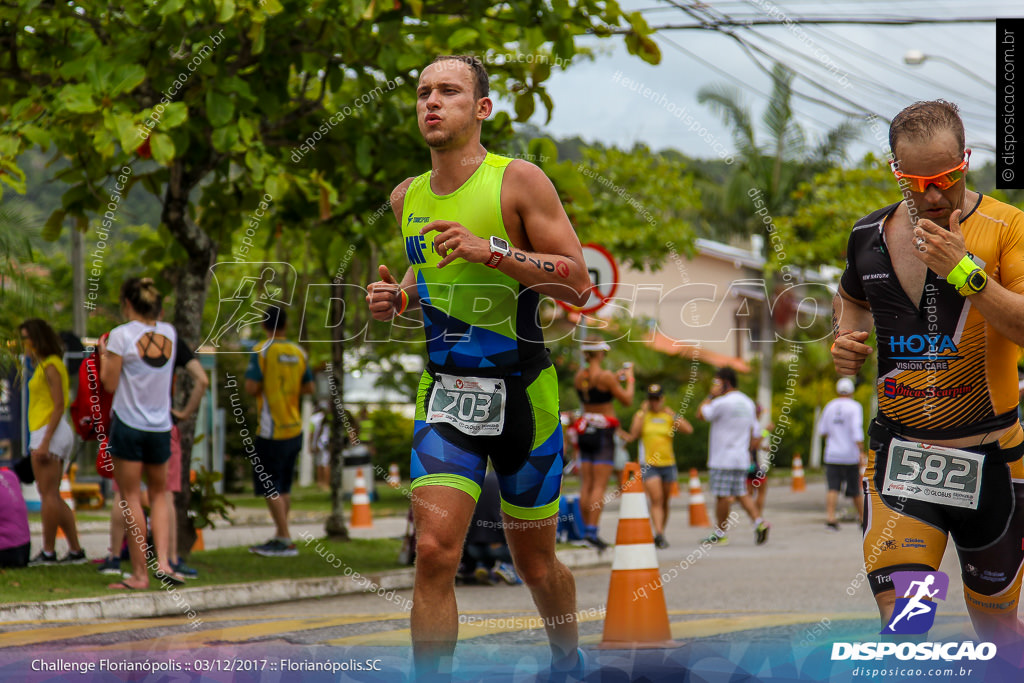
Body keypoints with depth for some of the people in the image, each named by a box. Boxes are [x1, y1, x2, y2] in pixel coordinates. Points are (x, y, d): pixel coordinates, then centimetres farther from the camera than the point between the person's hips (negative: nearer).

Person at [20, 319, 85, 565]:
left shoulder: (50, 366, -12)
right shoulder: (47, 364, 17)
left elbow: (59, 406, -18)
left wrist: (45, 442, -22)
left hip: (48, 432, -10)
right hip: (58, 434, 10)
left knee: (48, 495, -7)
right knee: (53, 497, 11)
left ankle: (48, 552, -5)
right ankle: (75, 550, 10)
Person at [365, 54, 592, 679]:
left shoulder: (519, 181, -8)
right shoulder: (407, 198, 8)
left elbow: (579, 283, -12)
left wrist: (490, 250, -23)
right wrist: (396, 298, 3)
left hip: (522, 392, -3)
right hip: (445, 391, 3)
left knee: (537, 565, 12)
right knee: (434, 552, -17)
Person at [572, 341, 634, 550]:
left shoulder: (579, 377, 7)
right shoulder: (605, 377, -13)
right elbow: (627, 399, -7)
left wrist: (617, 379, 27)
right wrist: (629, 379, 9)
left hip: (585, 429, 6)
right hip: (604, 431, -6)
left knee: (586, 485, 8)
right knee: (599, 486, -9)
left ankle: (586, 528, 9)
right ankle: (592, 530, -16)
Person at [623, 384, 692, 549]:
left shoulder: (669, 416, 4)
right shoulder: (641, 415, 4)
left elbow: (689, 430, -9)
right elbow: (633, 434, -13)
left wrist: (672, 414, -13)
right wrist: (643, 412, -11)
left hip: (668, 464, 2)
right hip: (649, 465, -2)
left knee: (664, 502, 11)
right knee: (656, 500, -15)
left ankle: (661, 534, 24)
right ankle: (659, 534, -24)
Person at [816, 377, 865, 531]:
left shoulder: (829, 406, 9)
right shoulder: (854, 407, -4)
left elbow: (822, 431, 12)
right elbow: (857, 430, -16)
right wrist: (861, 452, -18)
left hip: (832, 455, 2)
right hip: (850, 455, -2)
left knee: (833, 488, -6)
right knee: (855, 489, 10)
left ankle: (830, 517, -22)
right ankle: (863, 517, 23)